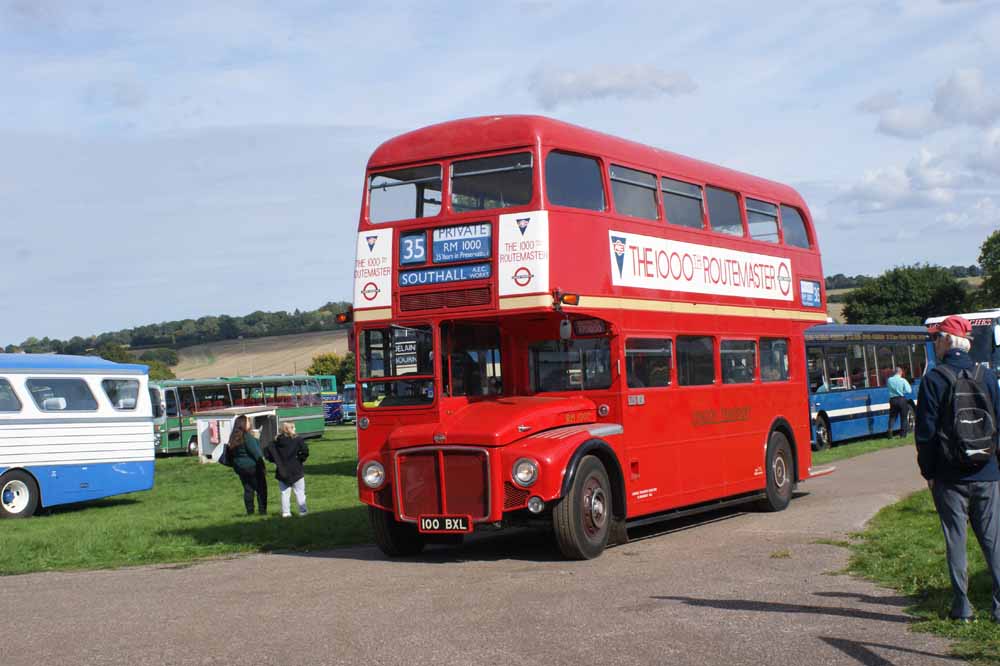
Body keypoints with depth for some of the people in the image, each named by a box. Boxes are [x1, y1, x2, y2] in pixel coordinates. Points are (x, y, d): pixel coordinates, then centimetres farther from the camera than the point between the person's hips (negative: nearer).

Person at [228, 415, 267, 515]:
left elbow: (231, 453, 11)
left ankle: (250, 511, 12)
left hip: (239, 467, 8)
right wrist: (261, 459, -7)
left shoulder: (233, 437, 6)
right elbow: (255, 451, -19)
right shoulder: (247, 436, -19)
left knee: (248, 489, 13)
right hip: (252, 466, -8)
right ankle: (262, 510, 2)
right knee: (261, 488, 3)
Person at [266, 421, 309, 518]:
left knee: (285, 493, 9)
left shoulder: (276, 442, 2)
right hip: (296, 471, -3)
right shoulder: (298, 440, -9)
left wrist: (277, 461, 6)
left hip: (282, 472, 3)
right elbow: (305, 451, -21)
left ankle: (285, 512, 8)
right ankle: (302, 511, 5)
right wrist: (300, 459, -4)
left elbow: (267, 453, -3)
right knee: (300, 492, 5)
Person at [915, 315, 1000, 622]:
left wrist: (928, 471, 2)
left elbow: (925, 432, -7)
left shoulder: (934, 380, -8)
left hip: (950, 477, -3)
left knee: (956, 540, 4)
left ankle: (962, 607, 5)